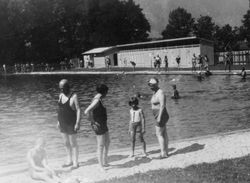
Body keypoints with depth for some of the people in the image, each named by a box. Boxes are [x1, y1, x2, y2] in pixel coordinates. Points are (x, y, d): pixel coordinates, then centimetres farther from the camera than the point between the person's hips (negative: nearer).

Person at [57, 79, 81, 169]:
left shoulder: (74, 96, -17)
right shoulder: (61, 95, 4)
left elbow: (78, 110, -17)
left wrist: (77, 123, -21)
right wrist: (59, 121, 13)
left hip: (71, 123, -7)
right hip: (63, 123, 7)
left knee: (73, 143, 3)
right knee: (66, 143, 16)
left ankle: (75, 163, 15)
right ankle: (70, 160, 30)